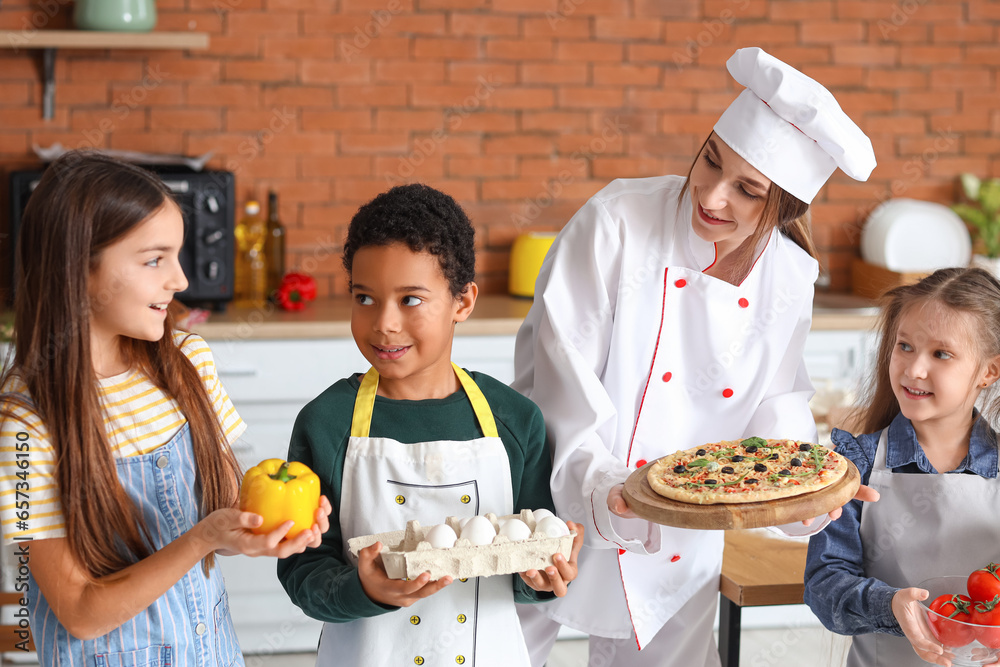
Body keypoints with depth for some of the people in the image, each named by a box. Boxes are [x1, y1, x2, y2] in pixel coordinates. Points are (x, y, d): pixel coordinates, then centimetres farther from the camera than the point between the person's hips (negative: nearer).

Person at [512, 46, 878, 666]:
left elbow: (778, 399, 4)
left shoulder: (791, 278, -6)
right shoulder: (617, 222, -19)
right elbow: (561, 384, -19)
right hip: (557, 516, -3)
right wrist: (602, 486, -31)